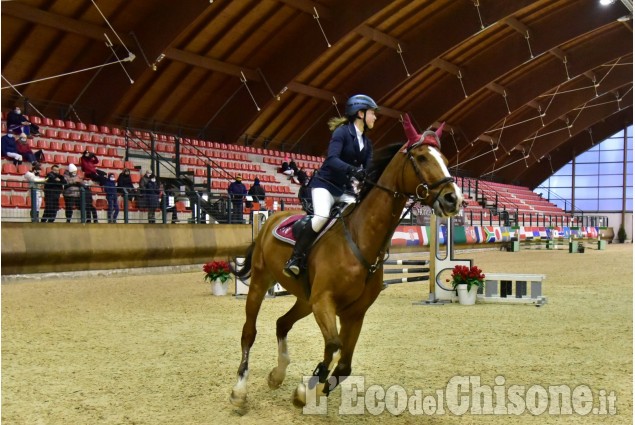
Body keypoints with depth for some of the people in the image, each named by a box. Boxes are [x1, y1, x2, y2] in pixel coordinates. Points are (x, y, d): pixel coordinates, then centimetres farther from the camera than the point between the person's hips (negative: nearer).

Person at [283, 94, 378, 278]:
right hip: (325, 184, -8)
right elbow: (331, 159, -27)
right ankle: (295, 259, -24)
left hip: (345, 189, 8)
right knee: (322, 216, -31)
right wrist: (352, 170, -42)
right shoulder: (342, 132, -12)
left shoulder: (367, 143, 11)